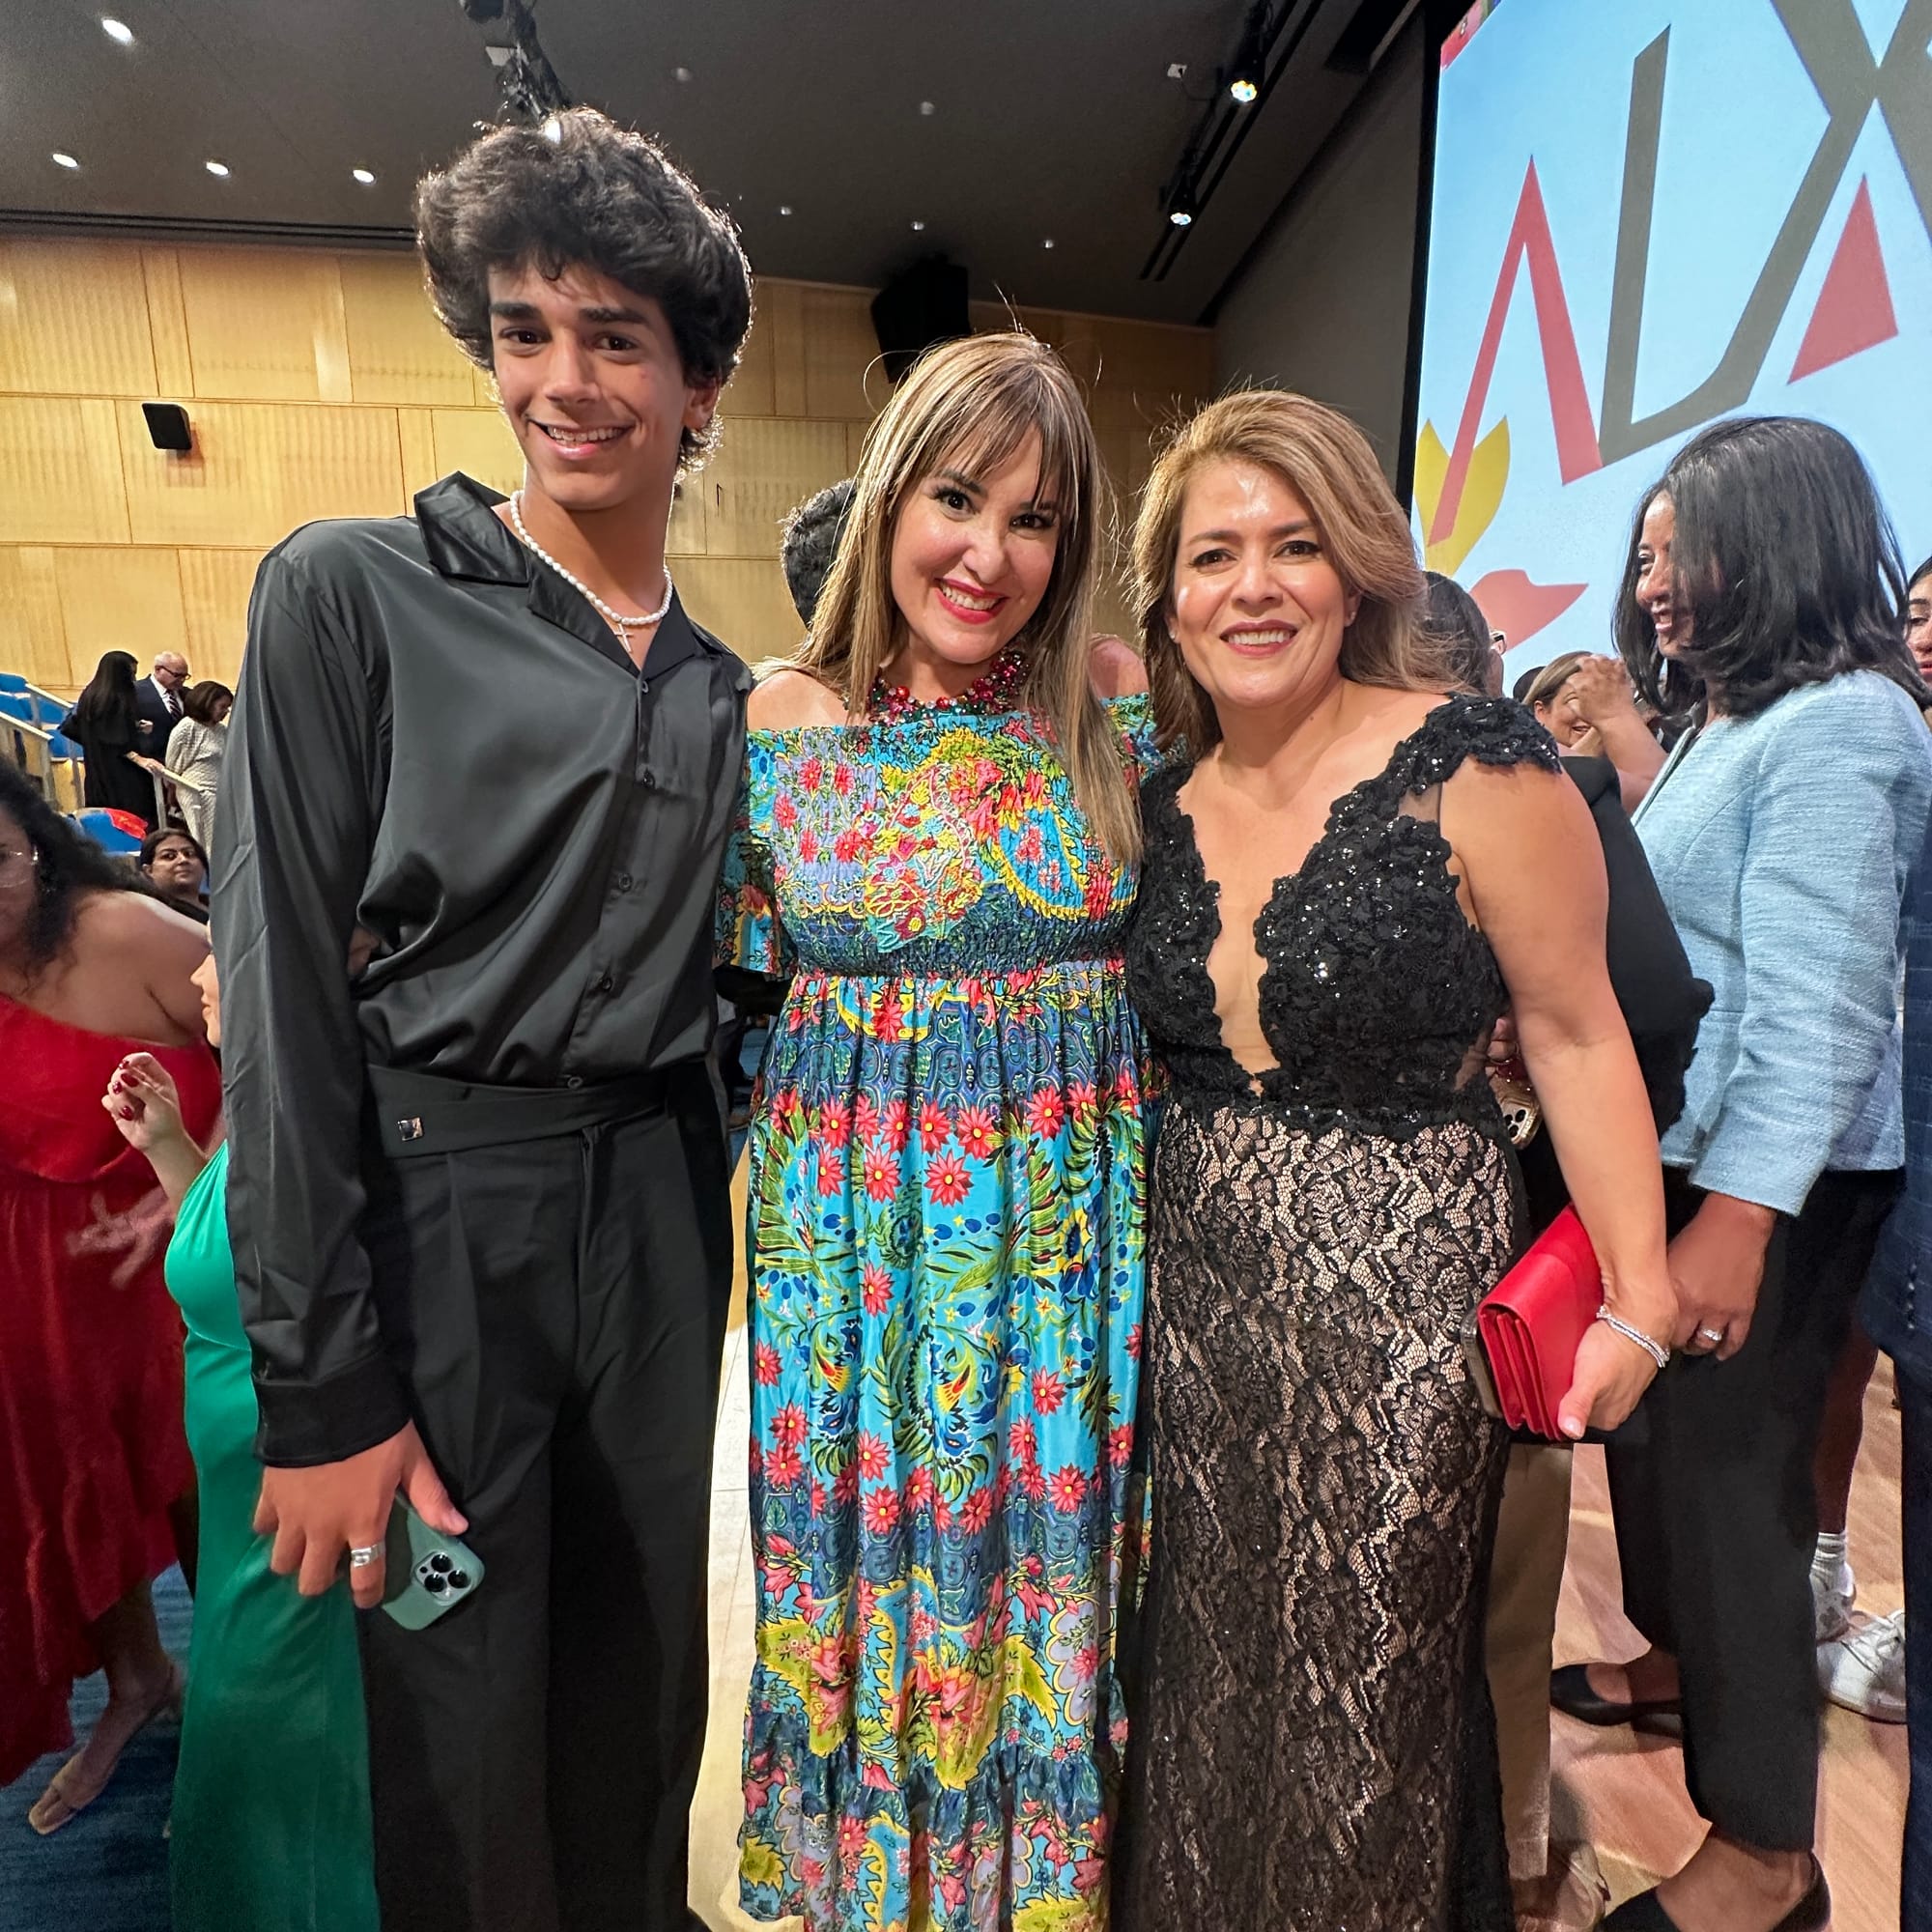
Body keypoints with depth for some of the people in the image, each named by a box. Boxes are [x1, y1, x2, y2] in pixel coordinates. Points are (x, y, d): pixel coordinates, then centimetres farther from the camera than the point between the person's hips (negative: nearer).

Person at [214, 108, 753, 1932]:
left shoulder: (724, 692, 9)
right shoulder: (351, 590, -5)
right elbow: (282, 987, -11)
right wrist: (321, 1388, -13)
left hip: (657, 1217, 5)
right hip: (426, 1211, -4)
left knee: (642, 1687, 20)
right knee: (458, 1728, 11)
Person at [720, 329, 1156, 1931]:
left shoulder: (1123, 706, -3)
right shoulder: (777, 720, -3)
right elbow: (740, 987, 4)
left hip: (1070, 1212, 1)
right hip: (855, 1213, 0)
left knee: (1051, 1544, 15)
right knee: (865, 1543, 15)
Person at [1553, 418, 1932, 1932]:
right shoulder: (1725, 719, 14)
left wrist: (1737, 1221, -25)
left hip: (1767, 1183, -9)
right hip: (1672, 1153, 9)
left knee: (1726, 1474, 0)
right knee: (1653, 1434, 21)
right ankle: (1679, 1662, 45)